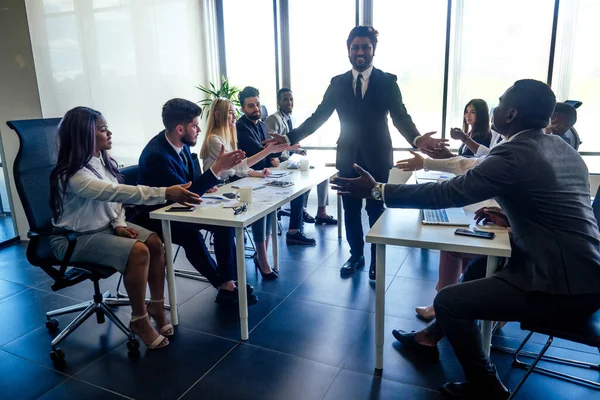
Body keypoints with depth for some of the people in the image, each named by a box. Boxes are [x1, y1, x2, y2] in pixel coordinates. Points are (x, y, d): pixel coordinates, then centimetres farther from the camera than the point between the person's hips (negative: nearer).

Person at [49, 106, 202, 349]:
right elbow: (117, 192, -38)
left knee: (154, 243, -15)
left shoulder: (103, 161, 1)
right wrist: (166, 193, -45)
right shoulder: (71, 175, -25)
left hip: (105, 227, 7)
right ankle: (139, 320, -12)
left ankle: (156, 306, -1)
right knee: (138, 251, -28)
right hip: (76, 238, -7)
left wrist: (119, 224, -10)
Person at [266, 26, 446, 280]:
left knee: (376, 210, 7)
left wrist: (416, 139, -31)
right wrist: (290, 137, -11)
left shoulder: (387, 81, -2)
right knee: (350, 210, 11)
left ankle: (376, 262, 23)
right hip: (348, 157, 2)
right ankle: (356, 256, 31)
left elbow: (400, 117, -10)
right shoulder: (337, 83, 4)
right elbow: (318, 117, 1)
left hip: (377, 157, -2)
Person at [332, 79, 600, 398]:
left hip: (562, 288, -10)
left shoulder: (513, 154, -18)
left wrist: (376, 190, -13)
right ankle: (436, 333, 33)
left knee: (447, 302, -4)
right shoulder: (564, 149, 10)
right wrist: (507, 215, 14)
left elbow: (445, 193, -18)